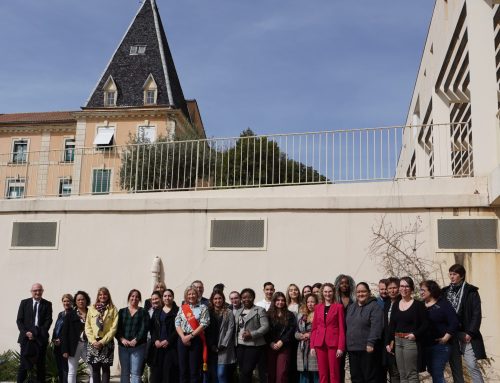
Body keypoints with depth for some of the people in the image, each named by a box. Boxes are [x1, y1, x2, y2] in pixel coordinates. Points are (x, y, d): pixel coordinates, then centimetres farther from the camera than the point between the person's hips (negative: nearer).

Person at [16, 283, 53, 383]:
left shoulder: (47, 304, 5)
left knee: (40, 364, 4)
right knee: (24, 363, -3)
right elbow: (19, 320, 5)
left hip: (41, 338, 0)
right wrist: (26, 332, -11)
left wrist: (36, 334, -12)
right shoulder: (24, 302, 8)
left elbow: (48, 321, -2)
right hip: (26, 337, 0)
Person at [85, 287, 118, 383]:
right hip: (93, 343, 2)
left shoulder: (113, 309, 2)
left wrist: (102, 341, -12)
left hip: (107, 343, -2)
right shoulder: (91, 309, 9)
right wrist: (93, 341, -8)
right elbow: (88, 327, 5)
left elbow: (113, 328, -4)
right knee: (95, 368, 4)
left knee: (105, 368, -1)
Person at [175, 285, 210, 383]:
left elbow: (204, 324, -8)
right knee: (183, 369, 6)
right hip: (183, 340, 3)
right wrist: (183, 337, -11)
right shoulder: (182, 308, 11)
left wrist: (190, 336, -13)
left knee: (195, 369, -2)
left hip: (196, 340, -3)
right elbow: (177, 323, 4)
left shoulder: (203, 308, 1)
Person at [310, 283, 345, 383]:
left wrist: (341, 347, -10)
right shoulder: (317, 307, 12)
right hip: (320, 343, 3)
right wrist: (312, 346, 4)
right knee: (322, 373, 5)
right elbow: (314, 328, 12)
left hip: (333, 343, -3)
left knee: (334, 373, -2)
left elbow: (341, 328, -3)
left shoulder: (338, 307, 1)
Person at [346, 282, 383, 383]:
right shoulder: (351, 307, 17)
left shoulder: (374, 306, -6)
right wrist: (347, 343, 13)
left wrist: (371, 343, -22)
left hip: (367, 348, -7)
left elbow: (376, 327, -16)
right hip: (352, 348, 7)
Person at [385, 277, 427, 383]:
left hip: (411, 341, -6)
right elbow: (392, 325, 12)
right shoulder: (395, 305, 11)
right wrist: (388, 342, 6)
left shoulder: (418, 304, -5)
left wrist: (415, 334, -19)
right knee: (402, 374, 10)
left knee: (411, 374, -3)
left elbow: (425, 324, -6)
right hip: (397, 341, 6)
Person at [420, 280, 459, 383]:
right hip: (425, 346, 6)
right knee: (432, 372, 14)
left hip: (440, 345, -6)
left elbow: (454, 322, -12)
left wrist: (445, 338, -14)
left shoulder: (443, 303, -6)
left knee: (437, 374, -7)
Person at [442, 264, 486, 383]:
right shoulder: (446, 291, 10)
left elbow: (477, 314, -6)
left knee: (472, 365, -8)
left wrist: (470, 333, -13)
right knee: (455, 367, 9)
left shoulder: (471, 291, -2)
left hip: (466, 334, -4)